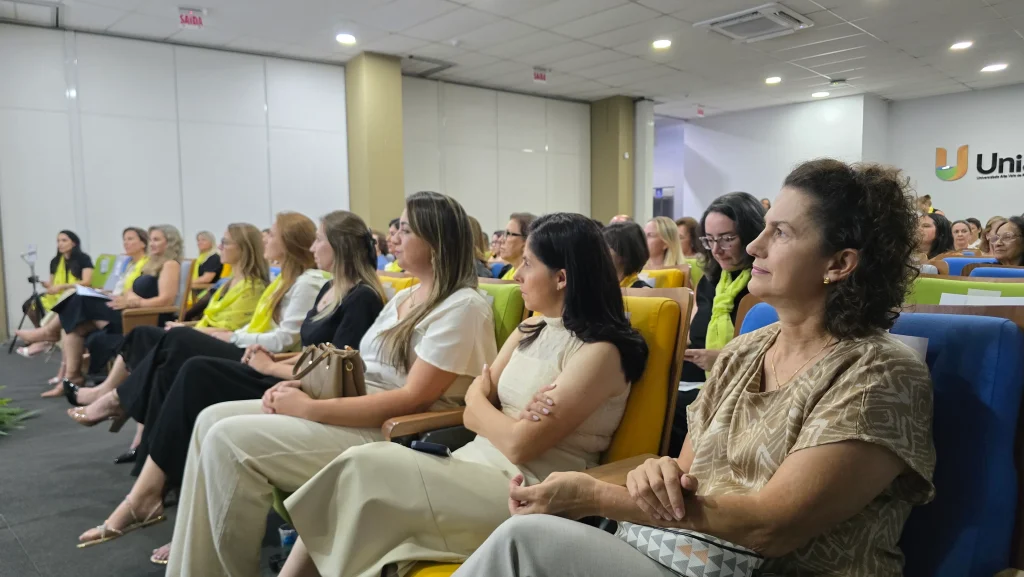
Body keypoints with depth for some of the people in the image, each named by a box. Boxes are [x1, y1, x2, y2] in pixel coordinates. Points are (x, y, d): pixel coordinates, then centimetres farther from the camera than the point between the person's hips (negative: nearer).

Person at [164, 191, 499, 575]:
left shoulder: (463, 306, -12)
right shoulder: (404, 297, 17)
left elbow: (412, 399, -20)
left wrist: (310, 408, -19)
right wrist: (301, 386, -3)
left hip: (391, 435, -9)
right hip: (357, 410, 9)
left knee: (229, 439, -19)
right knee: (214, 420, -2)